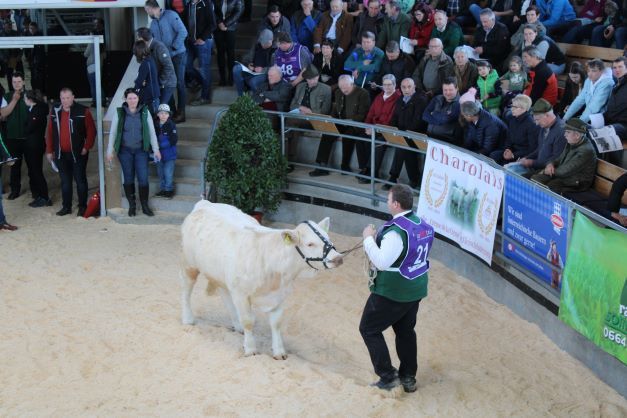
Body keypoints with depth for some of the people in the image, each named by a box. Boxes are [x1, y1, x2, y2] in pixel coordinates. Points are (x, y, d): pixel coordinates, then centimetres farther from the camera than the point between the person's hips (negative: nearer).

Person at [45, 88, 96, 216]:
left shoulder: (83, 111, -9)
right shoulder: (55, 111, 3)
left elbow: (91, 130, -8)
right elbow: (50, 132, 7)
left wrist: (86, 147, -12)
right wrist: (49, 150, 6)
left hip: (78, 153, -4)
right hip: (61, 154, 4)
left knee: (80, 180, 4)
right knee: (65, 181, 11)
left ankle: (82, 206, 14)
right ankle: (66, 206, 20)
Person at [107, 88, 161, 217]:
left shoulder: (144, 112, 1)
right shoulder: (119, 113, -1)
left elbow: (152, 132, 3)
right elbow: (112, 132, 2)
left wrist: (156, 149, -1)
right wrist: (110, 151, -1)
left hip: (141, 150, 0)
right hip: (125, 150, 0)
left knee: (143, 178, -4)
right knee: (128, 178, 6)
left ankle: (145, 206, 8)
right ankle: (132, 205, 19)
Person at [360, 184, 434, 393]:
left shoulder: (396, 231, -26)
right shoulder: (424, 225, 3)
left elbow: (381, 262, -29)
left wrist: (369, 238, -18)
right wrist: (379, 237, 10)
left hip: (392, 293, -9)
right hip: (416, 289, 9)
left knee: (369, 329, 7)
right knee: (406, 331, 22)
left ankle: (388, 376, 7)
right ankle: (408, 378, 29)